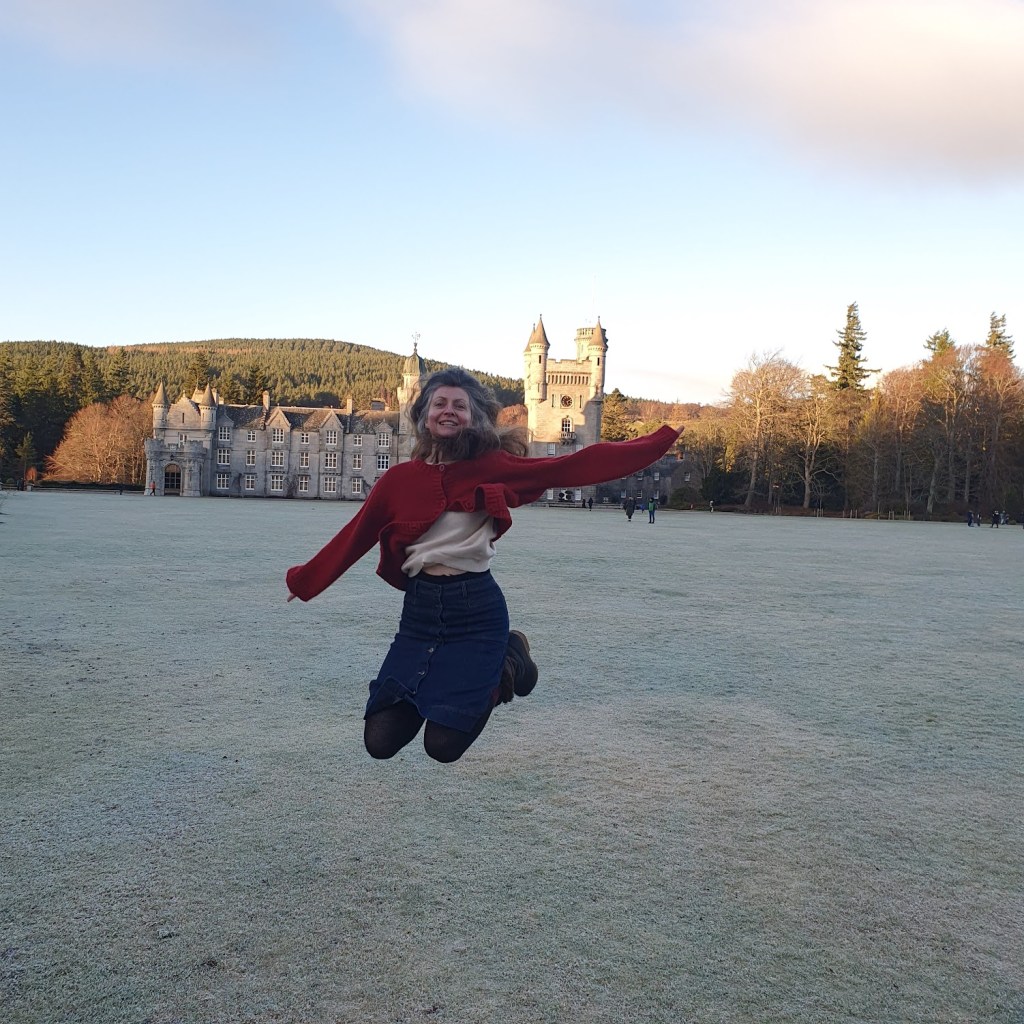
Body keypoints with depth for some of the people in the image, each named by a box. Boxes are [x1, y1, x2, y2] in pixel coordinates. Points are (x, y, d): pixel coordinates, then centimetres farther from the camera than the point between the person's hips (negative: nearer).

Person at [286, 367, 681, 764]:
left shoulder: (494, 467, -3)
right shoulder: (399, 479, 2)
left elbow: (578, 465, -6)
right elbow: (354, 537, 12)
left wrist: (660, 439, -8)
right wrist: (302, 580, 19)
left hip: (476, 609, -3)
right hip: (419, 609, 3)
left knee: (444, 745, -3)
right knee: (380, 742, 2)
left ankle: (508, 662, 21)